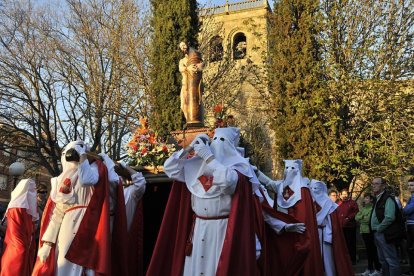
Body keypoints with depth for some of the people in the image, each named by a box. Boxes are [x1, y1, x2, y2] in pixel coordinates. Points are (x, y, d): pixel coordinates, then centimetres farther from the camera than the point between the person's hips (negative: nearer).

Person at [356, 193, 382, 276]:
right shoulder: (362, 208, 17)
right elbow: (356, 217, 8)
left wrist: (361, 219, -7)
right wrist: (363, 217, -8)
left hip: (371, 231, -7)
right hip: (364, 231, 7)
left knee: (374, 250, -3)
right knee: (368, 250, 11)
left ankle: (378, 269, 4)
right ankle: (370, 268, 18)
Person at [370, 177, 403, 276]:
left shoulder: (388, 198, -12)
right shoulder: (378, 199, 16)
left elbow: (389, 217, -23)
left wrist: (379, 228, -15)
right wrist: (375, 231, 10)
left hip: (385, 234, -10)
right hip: (378, 234, 10)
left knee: (391, 260, -4)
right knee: (383, 260, 16)